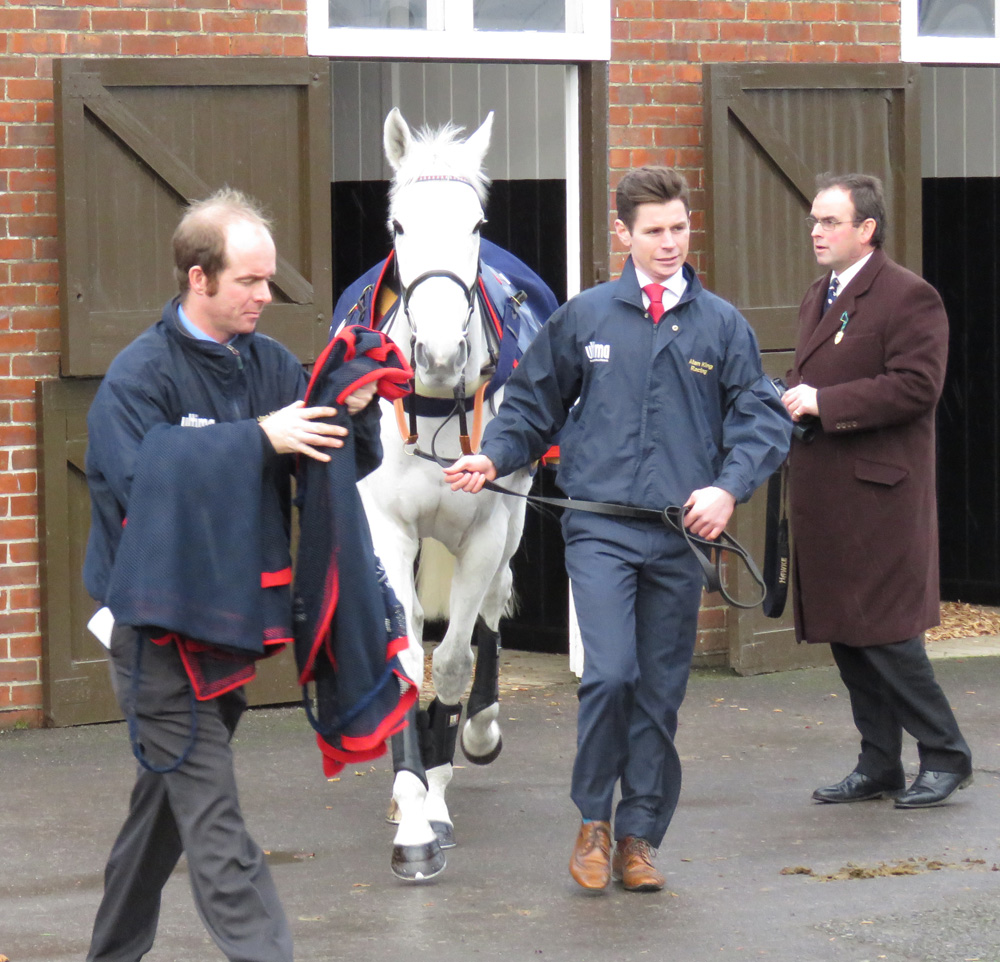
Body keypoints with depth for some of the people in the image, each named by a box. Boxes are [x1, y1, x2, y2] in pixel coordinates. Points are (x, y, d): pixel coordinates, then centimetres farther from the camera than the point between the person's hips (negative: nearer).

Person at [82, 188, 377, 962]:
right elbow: (142, 475, -26)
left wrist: (349, 414, -14)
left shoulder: (270, 364, 7)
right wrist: (259, 438, -25)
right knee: (212, 817, -10)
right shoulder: (140, 375, -12)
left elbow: (326, 464, 7)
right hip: (162, 620, -7)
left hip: (235, 612, 7)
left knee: (170, 799, 18)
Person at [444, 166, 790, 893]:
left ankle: (639, 835, 17)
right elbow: (534, 405, 16)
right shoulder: (585, 317, 7)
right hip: (601, 530, -2)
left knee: (661, 691, 6)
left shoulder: (722, 325, 7)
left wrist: (728, 487, -11)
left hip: (680, 535, 2)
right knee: (610, 674, -15)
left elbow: (764, 418, 6)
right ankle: (594, 820, 4)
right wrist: (492, 458, -1)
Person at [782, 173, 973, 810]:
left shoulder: (909, 297, -10)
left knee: (884, 633, -9)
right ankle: (879, 767, 17)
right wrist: (793, 404, 8)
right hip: (825, 494, 9)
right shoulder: (820, 298, 19)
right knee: (847, 637, 10)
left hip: (879, 494, -9)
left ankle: (945, 757, 4)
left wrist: (823, 403, -20)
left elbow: (917, 386, -19)